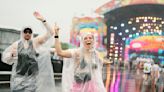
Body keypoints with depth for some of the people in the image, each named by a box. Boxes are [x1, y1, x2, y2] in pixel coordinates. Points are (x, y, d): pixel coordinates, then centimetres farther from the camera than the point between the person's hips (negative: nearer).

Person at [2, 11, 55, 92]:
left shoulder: (36, 42, 2)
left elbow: (50, 33, -7)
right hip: (19, 76, 1)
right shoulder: (16, 44, 7)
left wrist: (43, 20, -16)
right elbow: (5, 57, 11)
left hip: (32, 76, -1)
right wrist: (11, 54, -11)